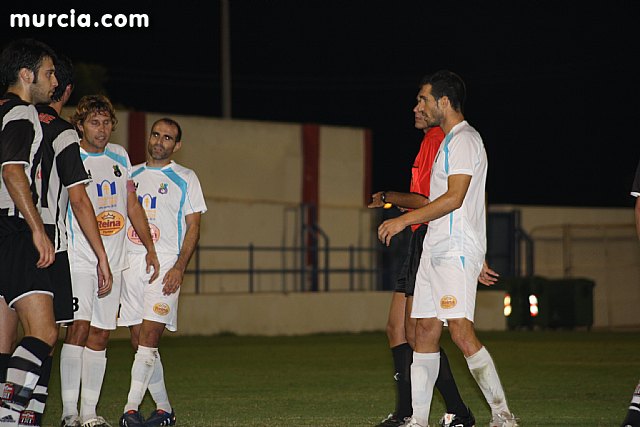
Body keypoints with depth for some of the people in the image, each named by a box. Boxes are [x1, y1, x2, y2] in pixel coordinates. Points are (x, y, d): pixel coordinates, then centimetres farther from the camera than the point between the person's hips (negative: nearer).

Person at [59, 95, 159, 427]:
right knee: (79, 327, -15)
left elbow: (132, 204, 20)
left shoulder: (119, 156, 13)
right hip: (78, 259, -5)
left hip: (114, 262, 5)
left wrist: (149, 248, 18)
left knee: (100, 335, 3)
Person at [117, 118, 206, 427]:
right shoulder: (131, 175, 16)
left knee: (149, 336, -16)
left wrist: (179, 268, -11)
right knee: (139, 341, 3)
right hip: (130, 262, 4)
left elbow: (193, 228, 1)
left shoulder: (186, 179, 6)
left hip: (165, 264, -4)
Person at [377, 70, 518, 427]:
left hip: (456, 251, -10)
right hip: (437, 250, 10)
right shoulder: (451, 141, 23)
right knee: (426, 330, 7)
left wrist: (405, 220, -18)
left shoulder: (463, 140, -9)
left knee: (461, 331, -18)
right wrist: (479, 259, 26)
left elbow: (455, 197, -20)